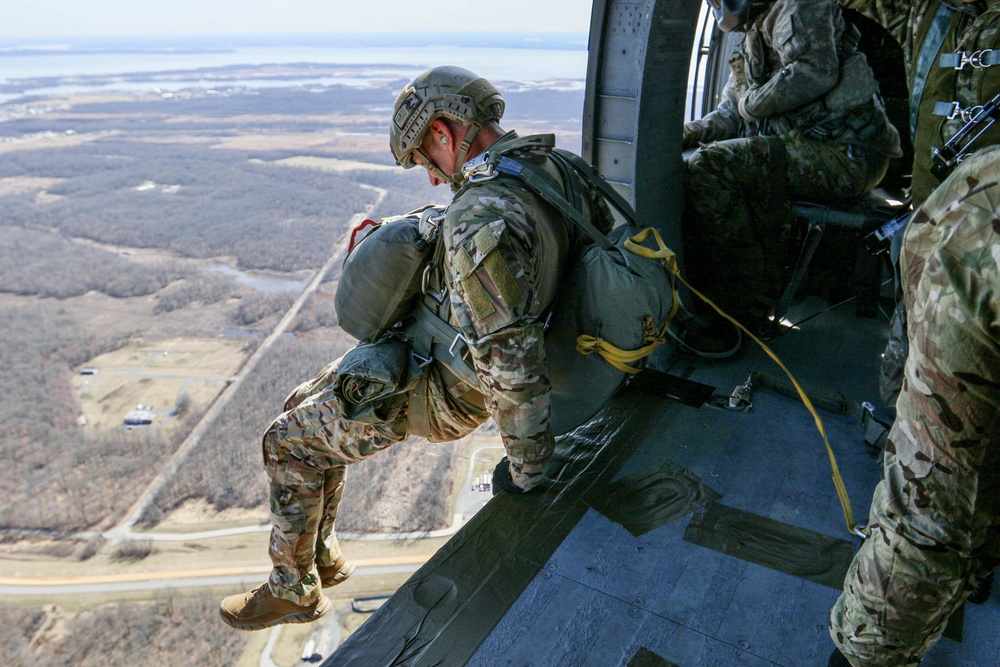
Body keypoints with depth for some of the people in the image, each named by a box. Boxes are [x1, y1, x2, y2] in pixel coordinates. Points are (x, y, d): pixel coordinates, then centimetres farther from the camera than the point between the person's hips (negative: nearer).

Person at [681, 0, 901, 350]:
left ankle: (746, 311, -21)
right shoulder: (752, 44, 29)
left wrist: (752, 102, -4)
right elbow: (727, 118, 22)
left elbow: (816, 71, -18)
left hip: (846, 155, -9)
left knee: (710, 167, -24)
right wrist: (678, 133, 4)